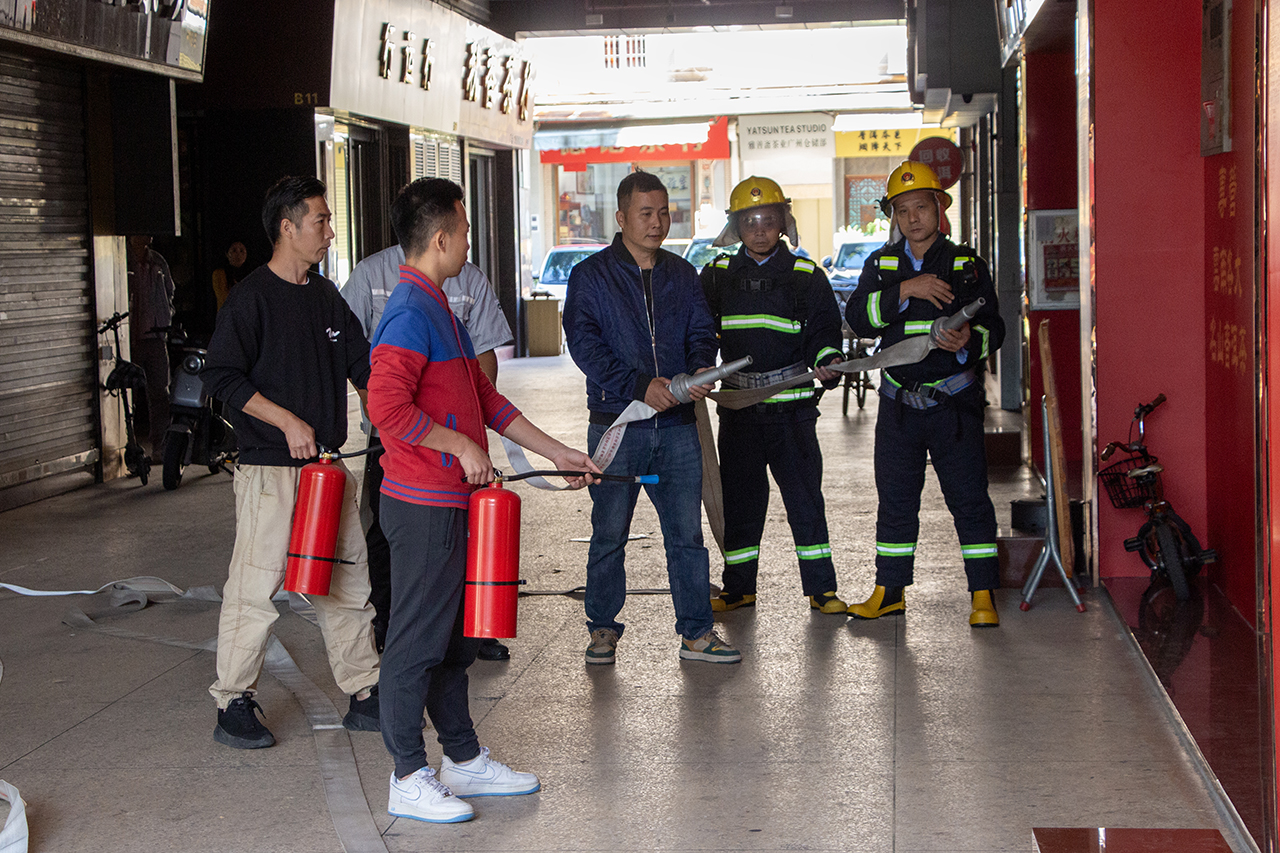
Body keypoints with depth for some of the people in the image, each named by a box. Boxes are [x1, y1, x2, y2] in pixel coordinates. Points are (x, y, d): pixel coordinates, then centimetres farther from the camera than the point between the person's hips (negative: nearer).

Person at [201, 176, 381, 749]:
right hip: (270, 470, -7)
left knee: (347, 583, 10)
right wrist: (287, 420, -16)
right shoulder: (251, 297, -8)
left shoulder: (326, 297, 13)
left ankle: (365, 696, 19)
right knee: (256, 587, -4)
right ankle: (233, 706, 7)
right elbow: (222, 376, -12)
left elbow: (364, 368, 18)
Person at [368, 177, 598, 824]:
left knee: (454, 637, 16)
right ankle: (408, 779, 7)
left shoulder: (438, 310, 17)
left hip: (449, 502, 10)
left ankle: (463, 759, 27)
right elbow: (387, 406, -29)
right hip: (423, 505, -10)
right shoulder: (410, 314, -17)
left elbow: (484, 397, 23)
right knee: (417, 640, -2)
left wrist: (555, 452, 22)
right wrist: (462, 446, -19)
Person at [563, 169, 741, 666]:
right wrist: (640, 386, -21)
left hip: (677, 425, 3)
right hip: (616, 425, -3)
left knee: (687, 533, 5)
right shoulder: (592, 276, -1)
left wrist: (701, 368, -12)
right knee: (609, 534, 5)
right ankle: (603, 628, 19)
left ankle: (696, 633, 11)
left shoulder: (682, 275, 13)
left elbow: (701, 331, 12)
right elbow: (585, 344, -10)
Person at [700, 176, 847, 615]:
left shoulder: (805, 275, 4)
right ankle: (738, 587, 18)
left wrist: (826, 360, -16)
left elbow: (824, 328, 3)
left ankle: (820, 587, 6)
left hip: (792, 404, -2)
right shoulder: (718, 275, 9)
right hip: (737, 405, 2)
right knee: (739, 497, 7)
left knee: (804, 496, -2)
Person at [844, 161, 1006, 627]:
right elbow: (857, 318, -7)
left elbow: (993, 329, 2)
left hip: (954, 401, -2)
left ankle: (983, 594, 5)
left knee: (969, 498, -2)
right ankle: (889, 591, 20)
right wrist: (905, 290, -19)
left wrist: (970, 340, -21)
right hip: (899, 403, 2)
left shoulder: (966, 265, 3)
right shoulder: (880, 264, 9)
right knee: (895, 500, 9)